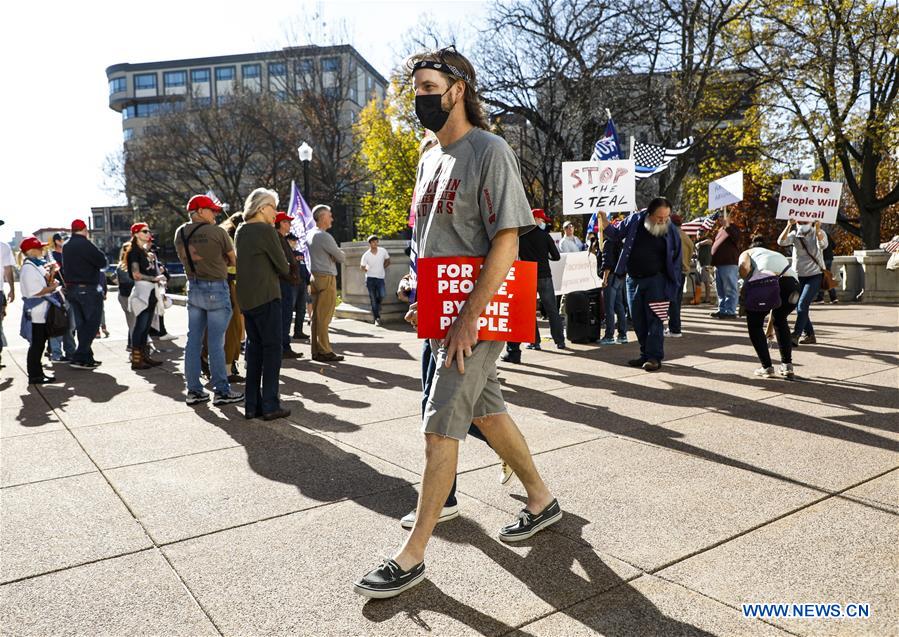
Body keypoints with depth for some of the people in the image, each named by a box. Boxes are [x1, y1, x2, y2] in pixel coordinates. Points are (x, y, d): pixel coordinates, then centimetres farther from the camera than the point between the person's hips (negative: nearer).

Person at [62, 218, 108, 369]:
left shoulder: (66, 246, 13)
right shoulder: (84, 244, -13)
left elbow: (65, 268, 18)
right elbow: (102, 262, -14)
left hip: (71, 288, 8)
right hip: (88, 289, -8)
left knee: (81, 324, 12)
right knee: (92, 323, -3)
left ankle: (87, 358, 16)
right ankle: (79, 358, -9)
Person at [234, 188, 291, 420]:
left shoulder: (240, 231, 12)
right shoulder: (266, 230, -12)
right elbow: (283, 267, -9)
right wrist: (284, 268, 10)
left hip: (245, 297, 8)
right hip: (266, 296, -8)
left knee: (254, 347, 12)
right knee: (272, 349, -1)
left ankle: (252, 405, 15)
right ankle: (270, 406, 1)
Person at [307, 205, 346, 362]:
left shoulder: (311, 235, 14)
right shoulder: (324, 236, -13)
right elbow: (341, 258, -9)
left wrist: (333, 255, 4)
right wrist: (340, 254, 12)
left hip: (316, 277, 9)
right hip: (327, 278, -9)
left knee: (317, 316, 10)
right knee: (324, 318, -6)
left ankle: (316, 350, 13)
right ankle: (324, 351, -3)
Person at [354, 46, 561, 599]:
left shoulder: (489, 151, -10)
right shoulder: (431, 159, 16)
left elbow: (506, 242, -19)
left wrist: (469, 319, -23)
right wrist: (422, 301, 16)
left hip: (478, 315, -9)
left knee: (440, 429, -6)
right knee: (488, 411, 16)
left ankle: (413, 555, 6)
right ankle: (542, 500, 35)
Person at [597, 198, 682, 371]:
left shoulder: (671, 230, -4)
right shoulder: (634, 221, -1)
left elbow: (676, 258, 2)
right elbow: (616, 234, 14)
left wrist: (673, 284, -2)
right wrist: (604, 221, -5)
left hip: (656, 280, -3)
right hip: (633, 279, 3)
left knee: (654, 319, -7)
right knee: (638, 320, 9)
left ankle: (654, 357, -2)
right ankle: (645, 354, 20)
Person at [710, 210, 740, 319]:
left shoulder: (733, 228, -4)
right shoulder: (721, 229, 22)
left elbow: (735, 237, -26)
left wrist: (727, 224, -29)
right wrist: (713, 261, 22)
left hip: (729, 264, -9)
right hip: (719, 264, 9)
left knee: (729, 289, -7)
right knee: (720, 290, 12)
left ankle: (730, 311, -8)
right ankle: (722, 310, 18)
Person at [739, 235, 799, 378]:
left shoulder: (748, 252, 30)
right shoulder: (777, 254, 42)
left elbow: (744, 266, -1)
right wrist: (769, 328, 53)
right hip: (793, 284, 5)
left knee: (754, 324, 20)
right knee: (780, 320, 32)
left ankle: (766, 367, 18)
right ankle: (787, 365, 28)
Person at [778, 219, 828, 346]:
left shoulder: (818, 233, -5)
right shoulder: (794, 234, 1)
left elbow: (823, 244, -27)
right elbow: (781, 242, -18)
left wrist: (818, 227, -39)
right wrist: (789, 225, -29)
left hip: (815, 276, -4)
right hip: (798, 276, 4)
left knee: (802, 305, -18)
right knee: (799, 307, 7)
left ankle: (795, 336, -18)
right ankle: (809, 335, 22)